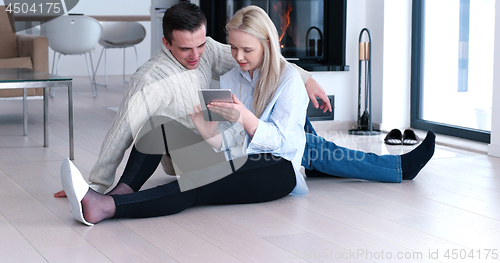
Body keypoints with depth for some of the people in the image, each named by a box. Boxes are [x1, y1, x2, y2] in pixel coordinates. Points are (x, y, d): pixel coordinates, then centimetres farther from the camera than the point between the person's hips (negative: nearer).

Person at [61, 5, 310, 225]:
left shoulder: (289, 79, -2)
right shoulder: (228, 80, 14)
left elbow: (284, 142, -13)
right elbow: (224, 143, 4)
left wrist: (244, 118, -28)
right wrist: (206, 131, -20)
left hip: (278, 171, -7)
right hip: (234, 165, 7)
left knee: (198, 185, -34)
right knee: (169, 127, -9)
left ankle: (107, 207, -51)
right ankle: (124, 190, -29)